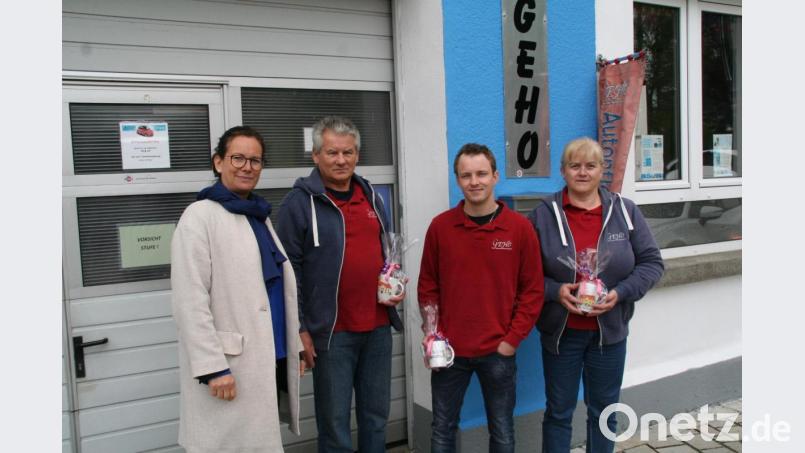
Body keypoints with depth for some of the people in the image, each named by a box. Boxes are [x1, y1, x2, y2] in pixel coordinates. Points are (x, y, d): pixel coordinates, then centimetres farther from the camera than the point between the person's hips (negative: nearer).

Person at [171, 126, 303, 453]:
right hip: (231, 365, -7)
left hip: (271, 358, 7)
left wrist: (295, 344, 15)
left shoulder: (260, 215, 13)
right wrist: (212, 366, -20)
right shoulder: (200, 216, -10)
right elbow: (190, 301, -16)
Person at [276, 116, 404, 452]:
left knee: (376, 415, 17)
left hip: (378, 327, 6)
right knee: (335, 421, 7)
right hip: (332, 331, -5)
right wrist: (300, 329, -11)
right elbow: (288, 271, -9)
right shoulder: (299, 202, -8)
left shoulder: (371, 196, 11)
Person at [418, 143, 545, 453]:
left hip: (498, 351, -1)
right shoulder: (440, 226, -2)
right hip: (449, 350, 1)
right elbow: (428, 285, 4)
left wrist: (512, 340, -7)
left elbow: (533, 290, -3)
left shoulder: (520, 227, -5)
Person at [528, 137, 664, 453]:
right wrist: (554, 291, -20)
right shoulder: (543, 214, -6)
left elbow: (651, 263, 1)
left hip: (610, 330, 2)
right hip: (560, 331, -2)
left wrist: (621, 292, -14)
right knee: (558, 412, 12)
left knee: (604, 411, 17)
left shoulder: (625, 211, 0)